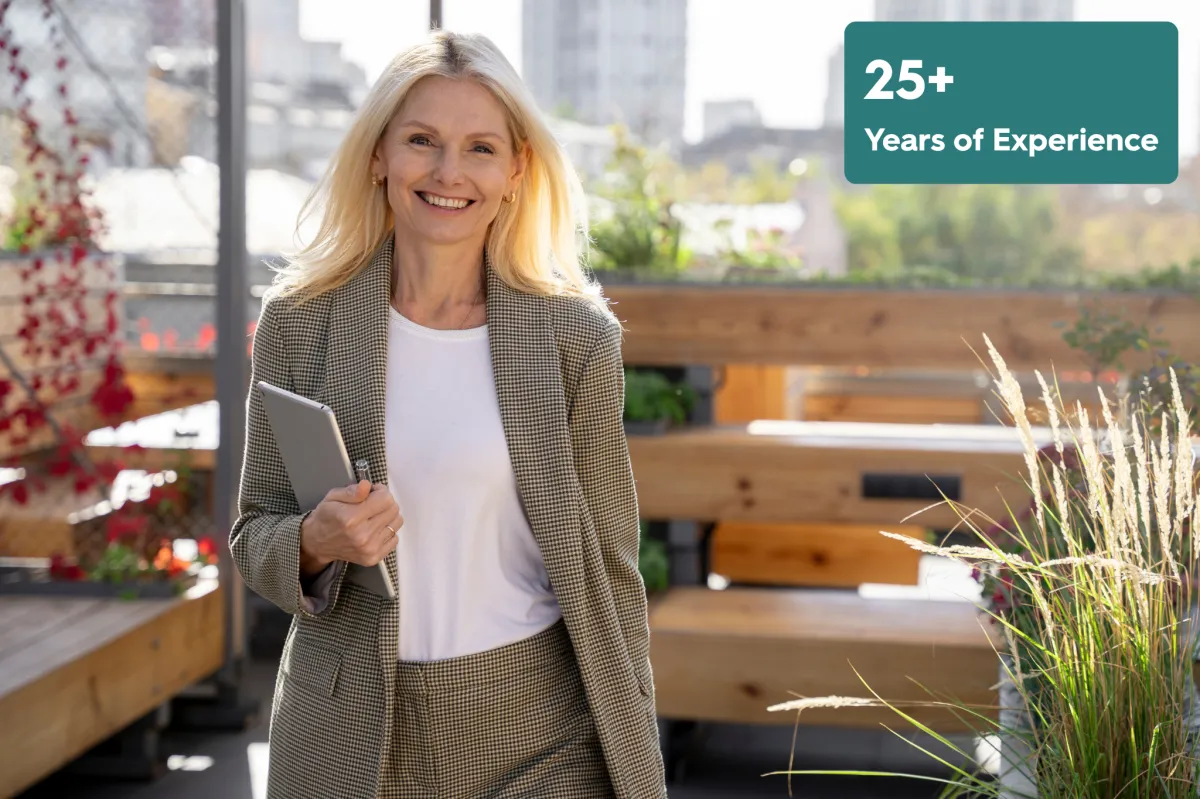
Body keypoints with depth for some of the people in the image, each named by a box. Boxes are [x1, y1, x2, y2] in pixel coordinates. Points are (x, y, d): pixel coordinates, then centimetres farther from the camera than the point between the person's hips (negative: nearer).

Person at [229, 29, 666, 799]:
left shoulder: (575, 337, -5)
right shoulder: (300, 319, -3)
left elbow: (606, 564, 1)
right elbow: (256, 532, 4)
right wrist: (315, 544, -18)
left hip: (534, 729, -1)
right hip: (349, 733, 1)